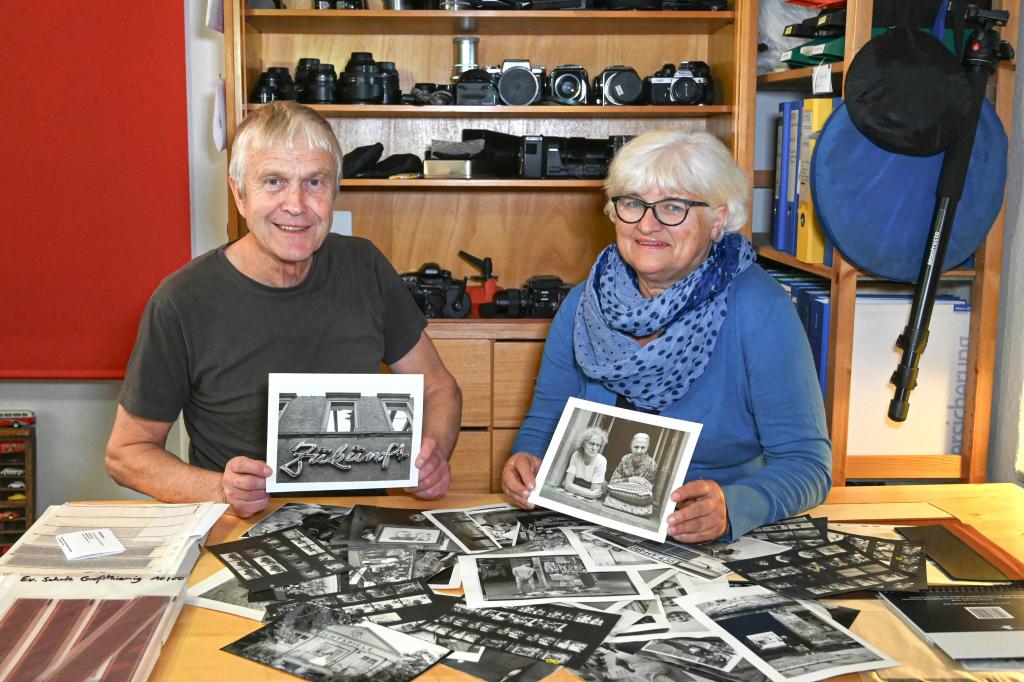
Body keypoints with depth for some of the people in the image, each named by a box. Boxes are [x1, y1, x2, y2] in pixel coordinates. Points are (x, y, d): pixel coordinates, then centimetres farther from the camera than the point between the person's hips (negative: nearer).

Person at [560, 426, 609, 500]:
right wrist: (590, 494, -25)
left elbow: (595, 491, -13)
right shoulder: (576, 455, -10)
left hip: (587, 500, 0)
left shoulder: (601, 461, -15)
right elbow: (567, 485, -14)